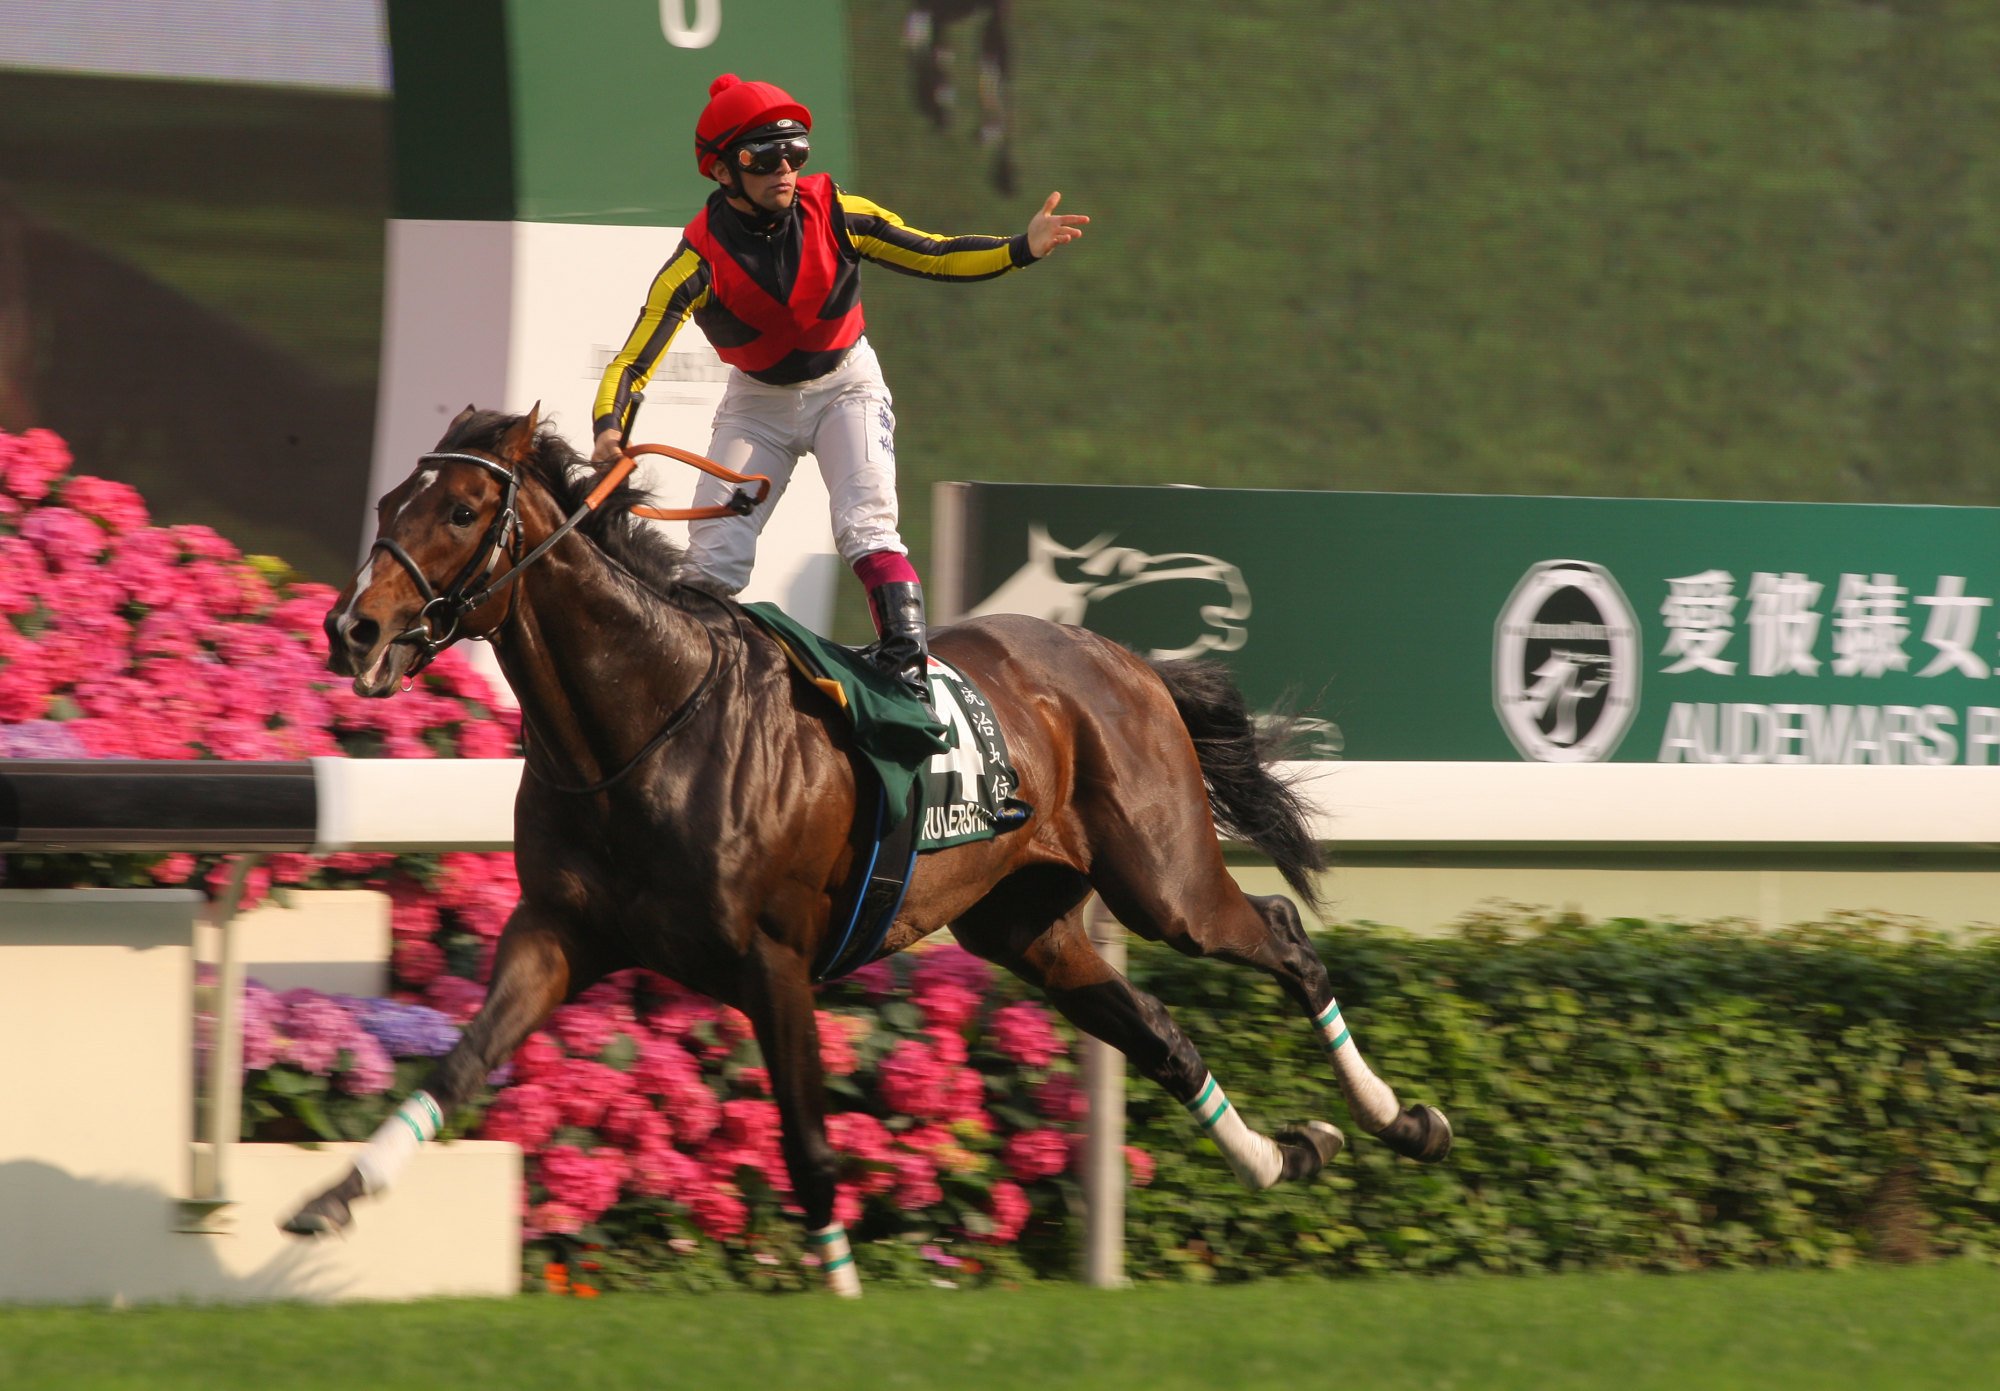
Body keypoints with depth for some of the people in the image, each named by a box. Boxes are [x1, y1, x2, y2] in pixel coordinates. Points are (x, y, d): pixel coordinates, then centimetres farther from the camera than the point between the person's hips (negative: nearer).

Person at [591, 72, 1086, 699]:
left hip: (846, 387, 0)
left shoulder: (835, 215, -20)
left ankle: (906, 664, -27)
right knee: (715, 557, -7)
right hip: (757, 401, 0)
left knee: (866, 526, -22)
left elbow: (934, 257, -12)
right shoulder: (700, 259, -25)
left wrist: (1023, 249, -27)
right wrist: (609, 430, -46)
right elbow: (632, 362, -27)